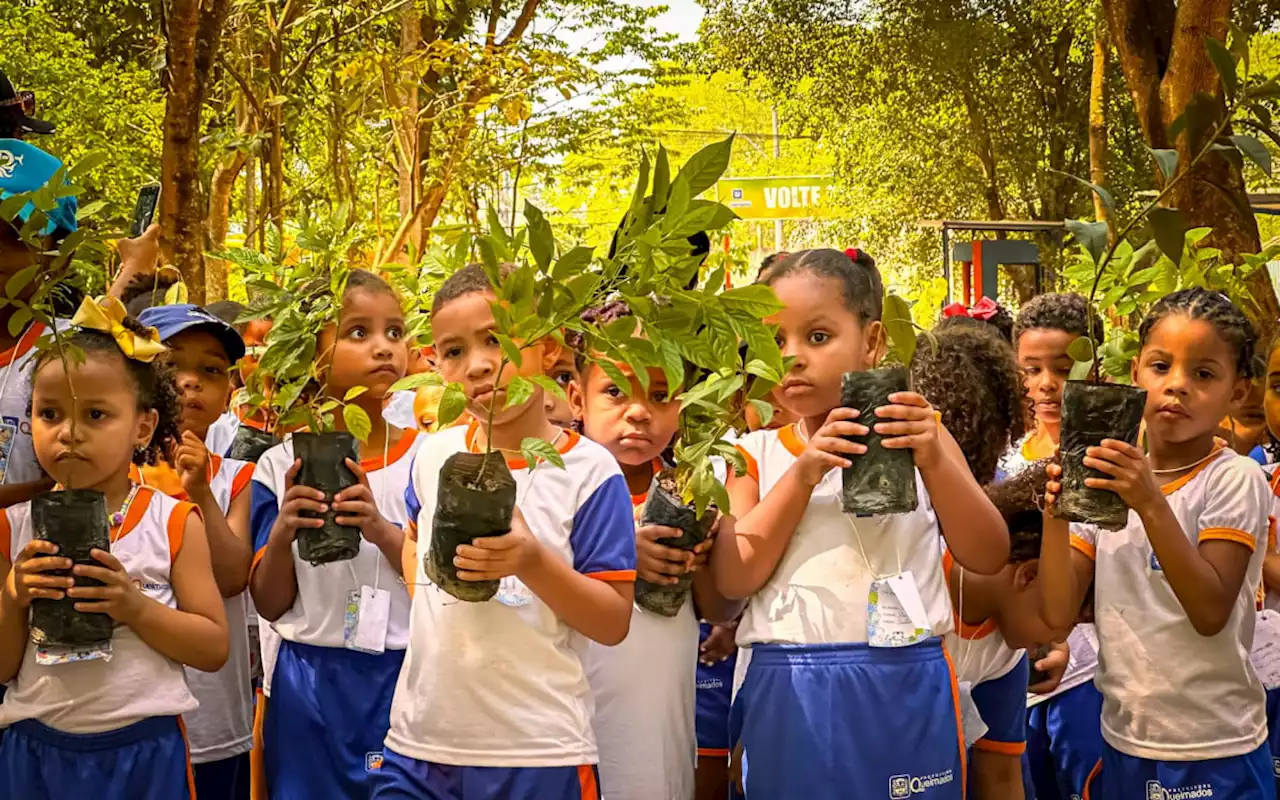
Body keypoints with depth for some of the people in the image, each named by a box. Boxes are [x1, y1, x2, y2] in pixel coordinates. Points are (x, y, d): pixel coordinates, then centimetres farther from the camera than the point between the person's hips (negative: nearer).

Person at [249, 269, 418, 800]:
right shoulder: (283, 466, 0)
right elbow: (271, 604, 3)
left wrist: (383, 532, -20)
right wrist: (282, 534, -16)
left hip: (406, 679, -1)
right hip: (308, 684, 1)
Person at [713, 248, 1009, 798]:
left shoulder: (916, 437, 5)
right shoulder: (757, 453, 6)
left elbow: (988, 557, -1)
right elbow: (733, 578, -5)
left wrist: (934, 460, -15)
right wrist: (803, 474, -14)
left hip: (903, 688, 0)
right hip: (788, 694, 0)